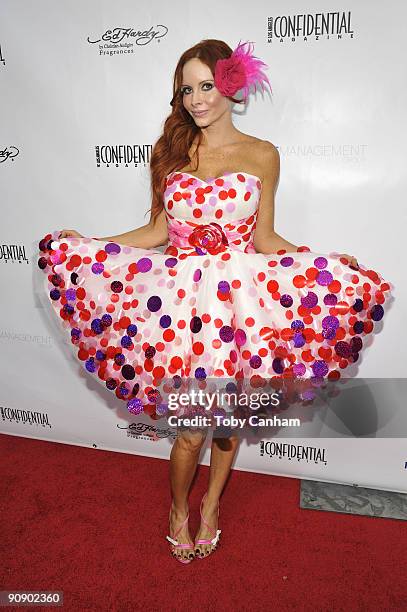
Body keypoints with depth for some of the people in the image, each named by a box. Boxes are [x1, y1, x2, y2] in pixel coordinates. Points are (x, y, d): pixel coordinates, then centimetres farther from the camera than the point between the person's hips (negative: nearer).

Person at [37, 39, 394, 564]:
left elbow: (264, 238, 3)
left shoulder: (262, 156, 2)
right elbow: (159, 230, 8)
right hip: (180, 300, 1)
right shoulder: (172, 150, 7)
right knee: (191, 428, 4)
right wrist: (87, 245, 4)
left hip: (239, 300, 0)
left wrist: (326, 264, -9)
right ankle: (179, 507, 35)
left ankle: (211, 503, 40)